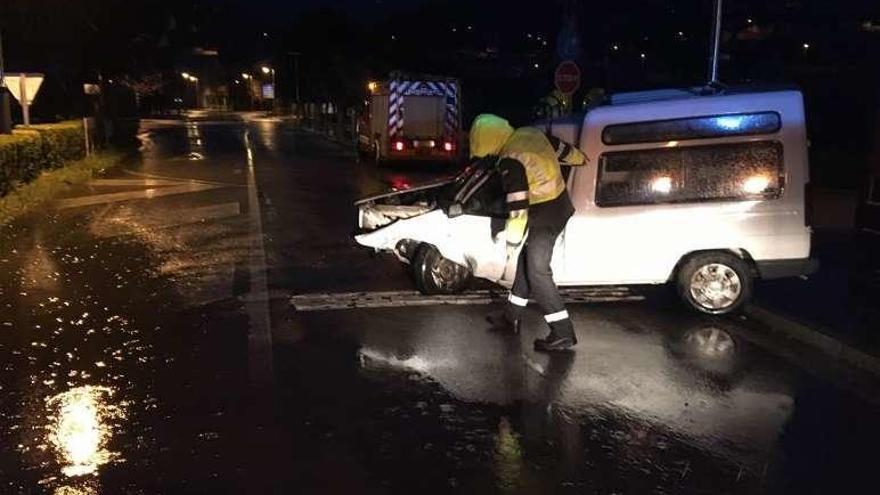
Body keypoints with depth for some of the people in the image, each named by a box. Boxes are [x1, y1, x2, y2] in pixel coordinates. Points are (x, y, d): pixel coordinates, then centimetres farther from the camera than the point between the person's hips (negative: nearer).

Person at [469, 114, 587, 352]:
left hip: (545, 215, -10)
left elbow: (518, 208, -23)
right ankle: (512, 316, 32)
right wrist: (586, 163, 34)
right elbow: (566, 150, 16)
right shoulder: (531, 134, 2)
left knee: (538, 272, -4)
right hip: (560, 204, 10)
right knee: (527, 262, 19)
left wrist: (511, 241, -12)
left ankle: (563, 333, -3)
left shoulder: (510, 161, -23)